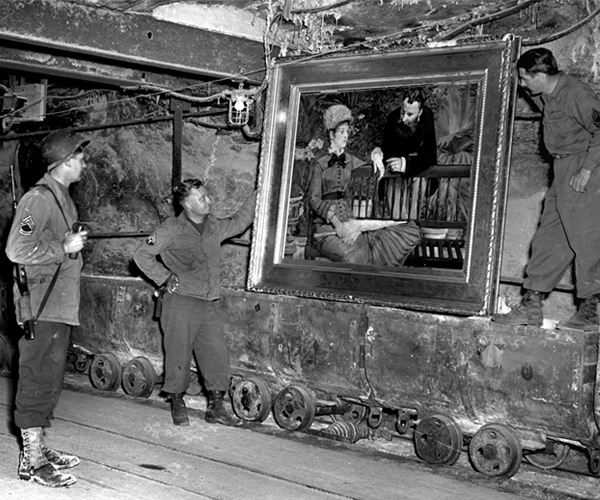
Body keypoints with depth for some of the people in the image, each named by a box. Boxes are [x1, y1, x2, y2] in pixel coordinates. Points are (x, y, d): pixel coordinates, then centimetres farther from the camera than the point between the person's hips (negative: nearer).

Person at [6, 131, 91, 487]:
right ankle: (33, 462, 5)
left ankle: (39, 448, 26)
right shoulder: (39, 198, -15)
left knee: (50, 381, 15)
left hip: (61, 307, 10)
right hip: (41, 308, -10)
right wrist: (65, 247, -18)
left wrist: (76, 242, 11)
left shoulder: (63, 198, 16)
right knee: (37, 381, -3)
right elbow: (18, 250, -24)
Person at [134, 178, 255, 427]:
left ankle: (216, 407, 13)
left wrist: (257, 199, 28)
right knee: (179, 355, 0)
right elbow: (142, 255, -5)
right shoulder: (172, 229, -7)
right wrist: (165, 277, -7)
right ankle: (177, 404, 17)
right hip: (181, 303, -5)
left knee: (217, 354, 3)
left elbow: (239, 222, 30)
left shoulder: (214, 227, 11)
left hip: (210, 305, 5)